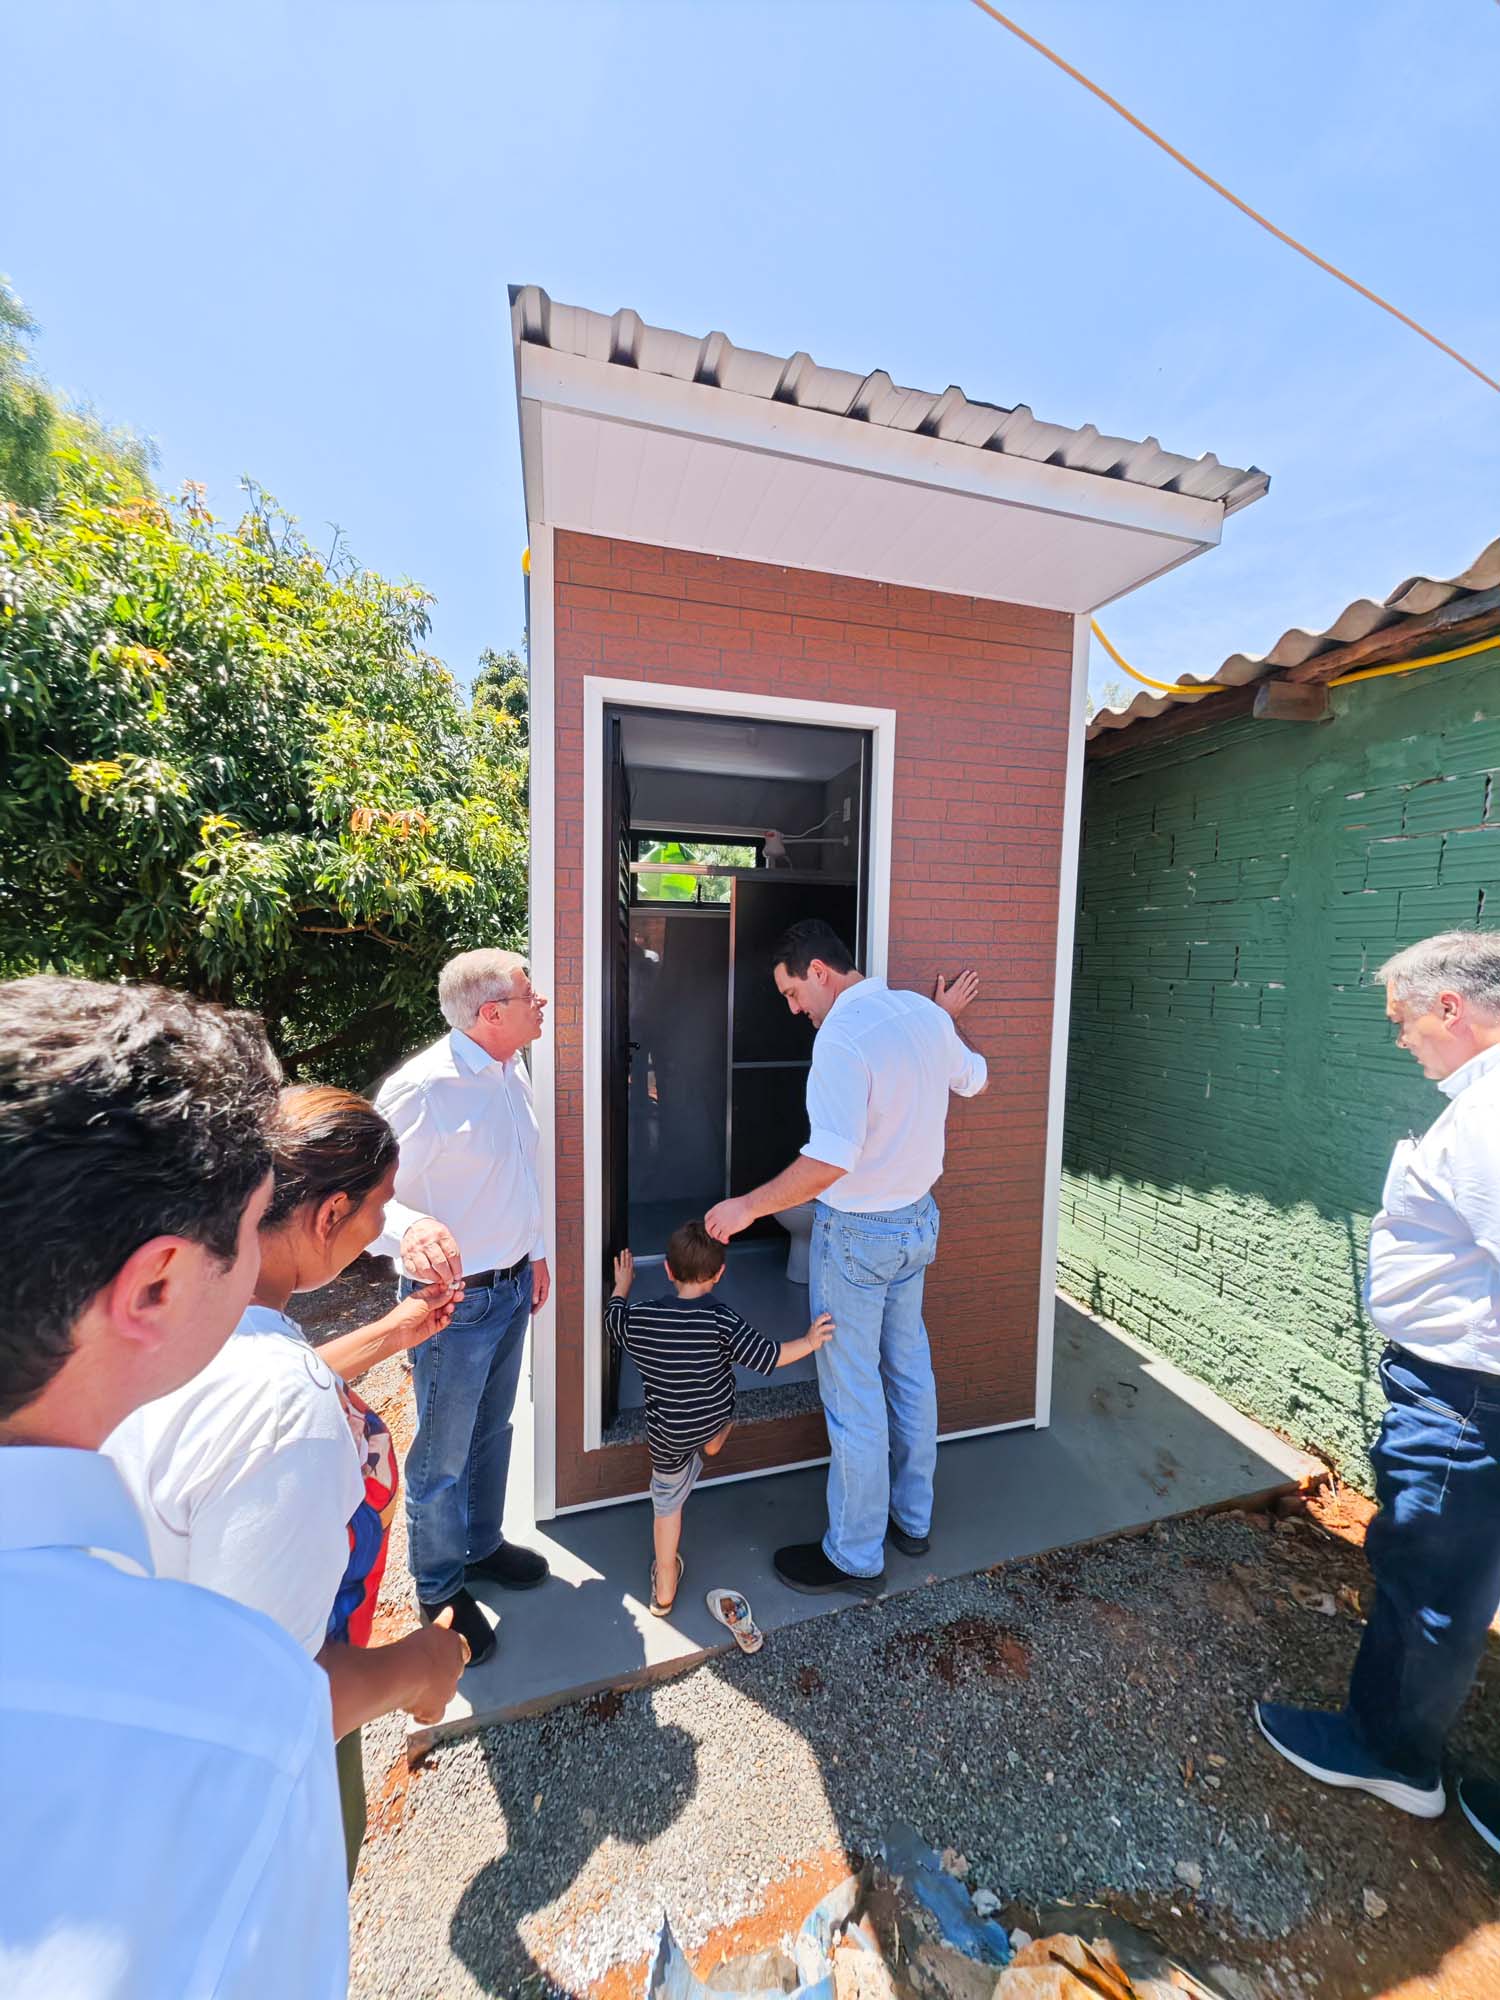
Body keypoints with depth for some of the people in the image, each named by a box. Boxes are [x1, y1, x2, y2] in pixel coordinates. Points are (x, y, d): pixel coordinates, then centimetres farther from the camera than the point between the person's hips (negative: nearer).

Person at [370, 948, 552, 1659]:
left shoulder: (512, 1074, 1)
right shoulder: (422, 1087, -26)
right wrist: (409, 1226, -45)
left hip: (512, 1285, 8)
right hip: (454, 1297, -7)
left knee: (492, 1432, 27)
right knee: (442, 1455, 16)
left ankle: (483, 1544, 52)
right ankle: (439, 1590, 42)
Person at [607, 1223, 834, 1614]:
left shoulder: (639, 1318, -17)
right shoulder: (722, 1321, -26)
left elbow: (613, 1321, 5)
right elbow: (767, 1357, -20)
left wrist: (622, 1287, 23)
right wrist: (809, 1342, -7)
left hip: (667, 1436, 2)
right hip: (716, 1419, -1)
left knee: (667, 1501, 24)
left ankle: (664, 1588, 38)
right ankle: (712, 1446, 53)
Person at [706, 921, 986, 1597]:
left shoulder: (841, 1038, -26)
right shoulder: (923, 1013, -1)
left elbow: (830, 1160, -34)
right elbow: (974, 1080, 17)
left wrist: (746, 1207, -24)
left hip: (857, 1235, -8)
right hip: (918, 1219, 9)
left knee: (853, 1397, 9)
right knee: (909, 1370, 23)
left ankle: (855, 1556, 30)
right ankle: (912, 1518, 44)